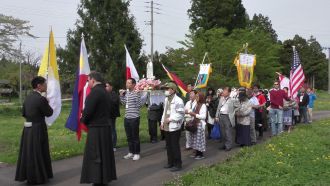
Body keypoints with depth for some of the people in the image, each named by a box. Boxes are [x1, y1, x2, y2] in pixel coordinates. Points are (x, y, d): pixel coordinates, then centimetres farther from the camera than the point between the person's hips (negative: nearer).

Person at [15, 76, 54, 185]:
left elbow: (24, 113, 11)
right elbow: (49, 113, -9)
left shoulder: (28, 98, 6)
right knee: (38, 153, 4)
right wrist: (47, 104, 6)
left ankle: (26, 175, 27)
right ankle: (38, 177, 14)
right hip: (38, 129, -7)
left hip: (27, 129, 7)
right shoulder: (41, 99, -18)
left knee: (28, 152, 16)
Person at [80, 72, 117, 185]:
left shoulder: (95, 91, -17)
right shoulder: (103, 91, 11)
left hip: (96, 128, -9)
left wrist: (83, 120, 0)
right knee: (104, 153, 15)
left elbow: (88, 110, -20)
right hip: (105, 126, 9)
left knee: (95, 156, 0)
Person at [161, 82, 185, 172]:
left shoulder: (178, 100, -15)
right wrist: (162, 122, 12)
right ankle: (170, 162, 28)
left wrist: (170, 119, -19)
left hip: (175, 127, -8)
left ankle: (178, 164, 9)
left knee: (175, 146, -2)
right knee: (168, 146, 15)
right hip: (167, 127, 8)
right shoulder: (166, 99, 13)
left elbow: (181, 114, -18)